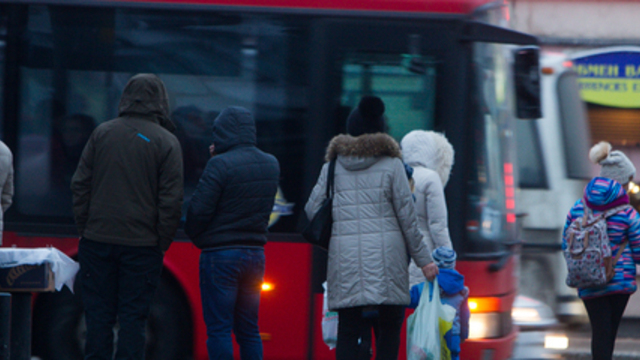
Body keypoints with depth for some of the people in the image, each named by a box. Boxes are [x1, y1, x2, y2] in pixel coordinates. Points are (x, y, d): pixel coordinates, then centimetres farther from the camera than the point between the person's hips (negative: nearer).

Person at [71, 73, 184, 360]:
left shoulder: (102, 133, 3)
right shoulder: (166, 142, -4)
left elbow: (80, 185, 4)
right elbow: (171, 200, -7)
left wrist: (84, 228, 10)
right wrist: (161, 243, 1)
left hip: (98, 240, 2)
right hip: (142, 244, -2)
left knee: (98, 315, 6)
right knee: (133, 316, 2)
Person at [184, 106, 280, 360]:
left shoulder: (220, 165, -16)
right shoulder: (271, 165, 6)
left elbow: (199, 209, -16)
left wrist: (194, 234, 7)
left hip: (221, 255, -7)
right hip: (256, 252, 7)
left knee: (219, 329, -2)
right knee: (248, 329, 12)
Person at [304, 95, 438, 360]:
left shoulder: (333, 165, 8)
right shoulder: (391, 165, 1)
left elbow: (312, 210, 9)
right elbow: (407, 216, 1)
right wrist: (423, 259, 8)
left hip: (345, 257, 2)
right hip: (385, 258, -2)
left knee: (348, 332, 4)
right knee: (388, 329, 3)